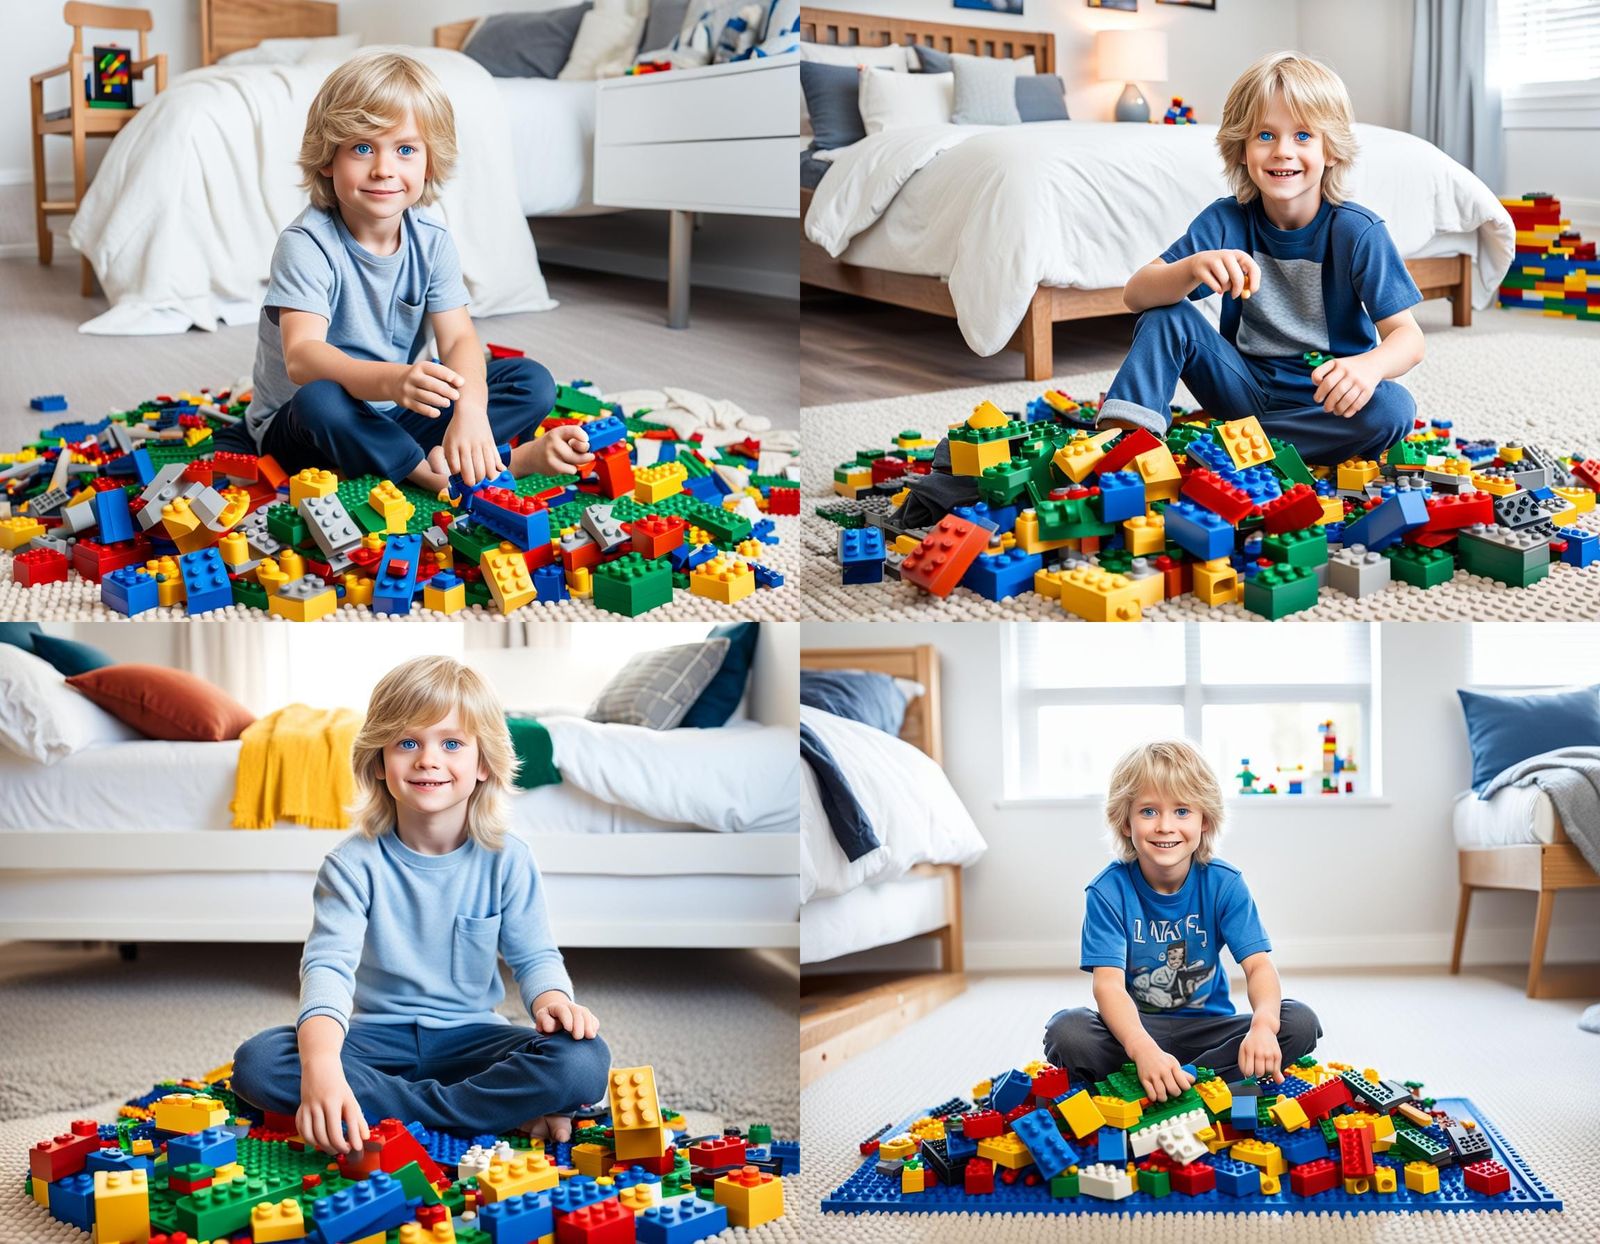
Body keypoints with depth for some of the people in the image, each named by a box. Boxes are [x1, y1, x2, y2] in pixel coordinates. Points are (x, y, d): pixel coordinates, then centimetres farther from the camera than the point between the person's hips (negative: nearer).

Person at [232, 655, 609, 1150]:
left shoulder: (506, 860, -5)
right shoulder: (354, 863, -10)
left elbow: (534, 955, 1)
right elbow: (328, 964, -21)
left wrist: (552, 999, -25)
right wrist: (320, 1065, -41)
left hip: (470, 1038, 0)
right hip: (377, 1038, 0)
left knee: (582, 1063, -28)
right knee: (257, 1063, -29)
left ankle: (385, 1107, -22)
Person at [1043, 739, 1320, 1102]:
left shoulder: (1224, 884, -7)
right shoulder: (1109, 891, -13)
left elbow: (1258, 965, -15)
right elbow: (1109, 982, -23)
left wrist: (1263, 1025, -40)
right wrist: (1143, 1050, -44)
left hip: (1207, 1028, 3)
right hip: (1137, 1028, -2)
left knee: (1299, 1022, -23)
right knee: (1066, 1032, -32)